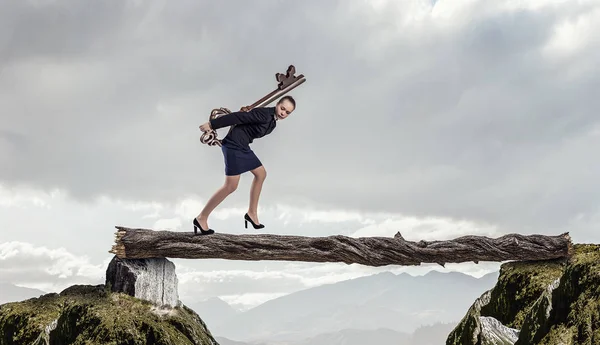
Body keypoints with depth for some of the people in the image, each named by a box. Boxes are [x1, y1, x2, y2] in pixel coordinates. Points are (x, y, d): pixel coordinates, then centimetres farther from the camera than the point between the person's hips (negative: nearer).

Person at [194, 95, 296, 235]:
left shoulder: (273, 121, 12)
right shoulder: (264, 114, -19)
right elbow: (237, 116, -21)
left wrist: (224, 141, 26)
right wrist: (212, 124, -21)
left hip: (243, 146, 10)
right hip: (233, 145, -10)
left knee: (261, 174, 16)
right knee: (231, 186, -10)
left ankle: (252, 213, 25)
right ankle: (201, 218, -2)